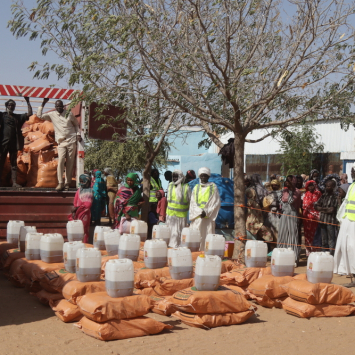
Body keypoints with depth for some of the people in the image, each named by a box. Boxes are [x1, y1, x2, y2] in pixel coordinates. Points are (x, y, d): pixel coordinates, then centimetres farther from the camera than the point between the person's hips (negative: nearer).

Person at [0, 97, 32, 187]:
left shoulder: (18, 117, 14)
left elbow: (29, 114, 6)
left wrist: (28, 102, 1)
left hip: (14, 143, 2)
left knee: (14, 164, 2)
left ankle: (14, 183, 0)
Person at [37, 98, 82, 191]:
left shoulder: (69, 114, 7)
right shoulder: (52, 115, 8)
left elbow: (76, 124, 16)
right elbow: (39, 115, 5)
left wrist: (78, 134, 2)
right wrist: (43, 104, 2)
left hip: (72, 141, 0)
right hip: (61, 142, 0)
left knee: (70, 163, 0)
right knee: (60, 161, -16)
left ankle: (67, 183, 6)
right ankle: (60, 183, -16)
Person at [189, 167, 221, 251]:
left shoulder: (213, 187, 5)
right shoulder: (196, 188, 12)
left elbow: (216, 202, 0)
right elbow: (193, 203, 8)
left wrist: (206, 212, -10)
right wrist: (200, 212, -9)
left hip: (208, 217, -2)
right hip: (197, 217, 2)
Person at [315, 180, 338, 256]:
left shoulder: (335, 197, -8)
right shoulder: (324, 196, 11)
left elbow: (332, 210, -14)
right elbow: (316, 206, 7)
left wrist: (322, 208, 1)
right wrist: (326, 209, -6)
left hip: (331, 221, -7)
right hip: (323, 220, 7)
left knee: (331, 240, -3)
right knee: (324, 241, 14)